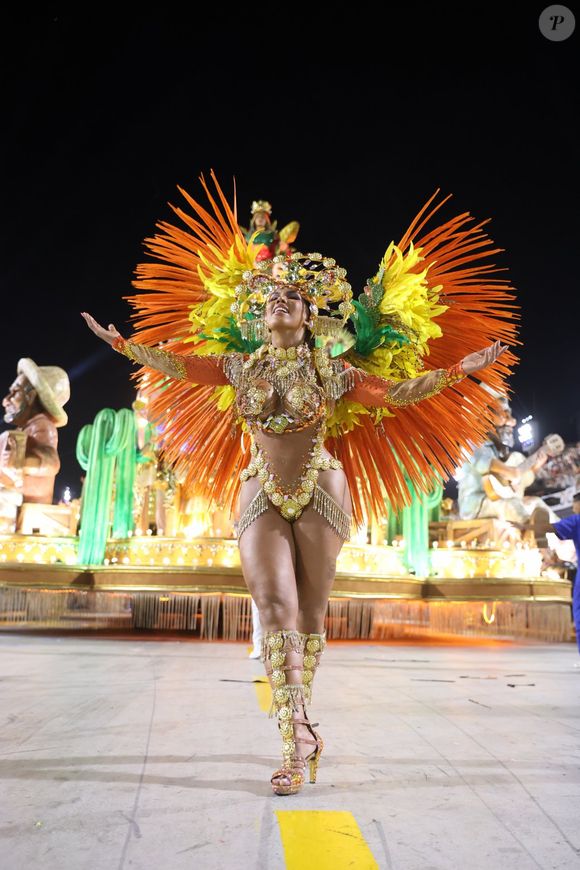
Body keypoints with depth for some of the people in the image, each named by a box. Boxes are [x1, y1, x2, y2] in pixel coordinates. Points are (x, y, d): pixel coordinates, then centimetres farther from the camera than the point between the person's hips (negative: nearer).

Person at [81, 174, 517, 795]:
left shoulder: (333, 372, 2)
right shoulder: (241, 367, 7)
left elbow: (398, 393, 6)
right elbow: (176, 363, 11)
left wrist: (460, 369, 2)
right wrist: (120, 343, 11)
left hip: (320, 493, 0)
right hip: (261, 495, 1)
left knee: (309, 613, 4)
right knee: (275, 607, -12)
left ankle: (294, 725, 22)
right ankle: (300, 734, -9)